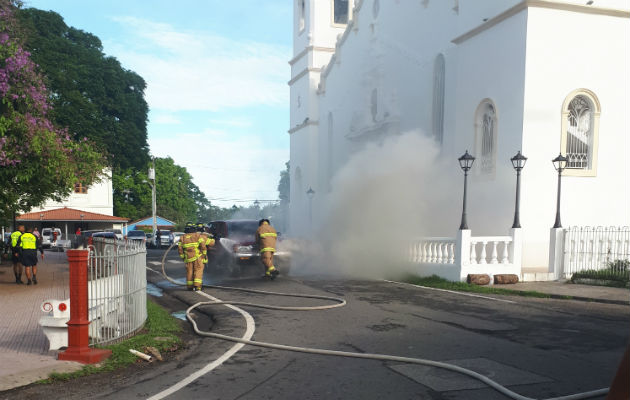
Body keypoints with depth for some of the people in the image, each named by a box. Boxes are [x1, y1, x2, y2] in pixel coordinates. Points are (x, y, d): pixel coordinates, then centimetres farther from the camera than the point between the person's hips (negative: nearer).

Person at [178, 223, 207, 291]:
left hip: (188, 257, 3)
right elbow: (202, 245, -10)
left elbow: (179, 248, 5)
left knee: (189, 271, 12)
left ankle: (190, 286, 17)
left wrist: (182, 256, 13)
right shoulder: (198, 235, 1)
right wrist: (204, 253, -1)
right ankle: (197, 286, -11)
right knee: (198, 271, -1)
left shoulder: (183, 237, 10)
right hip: (198, 257, -3)